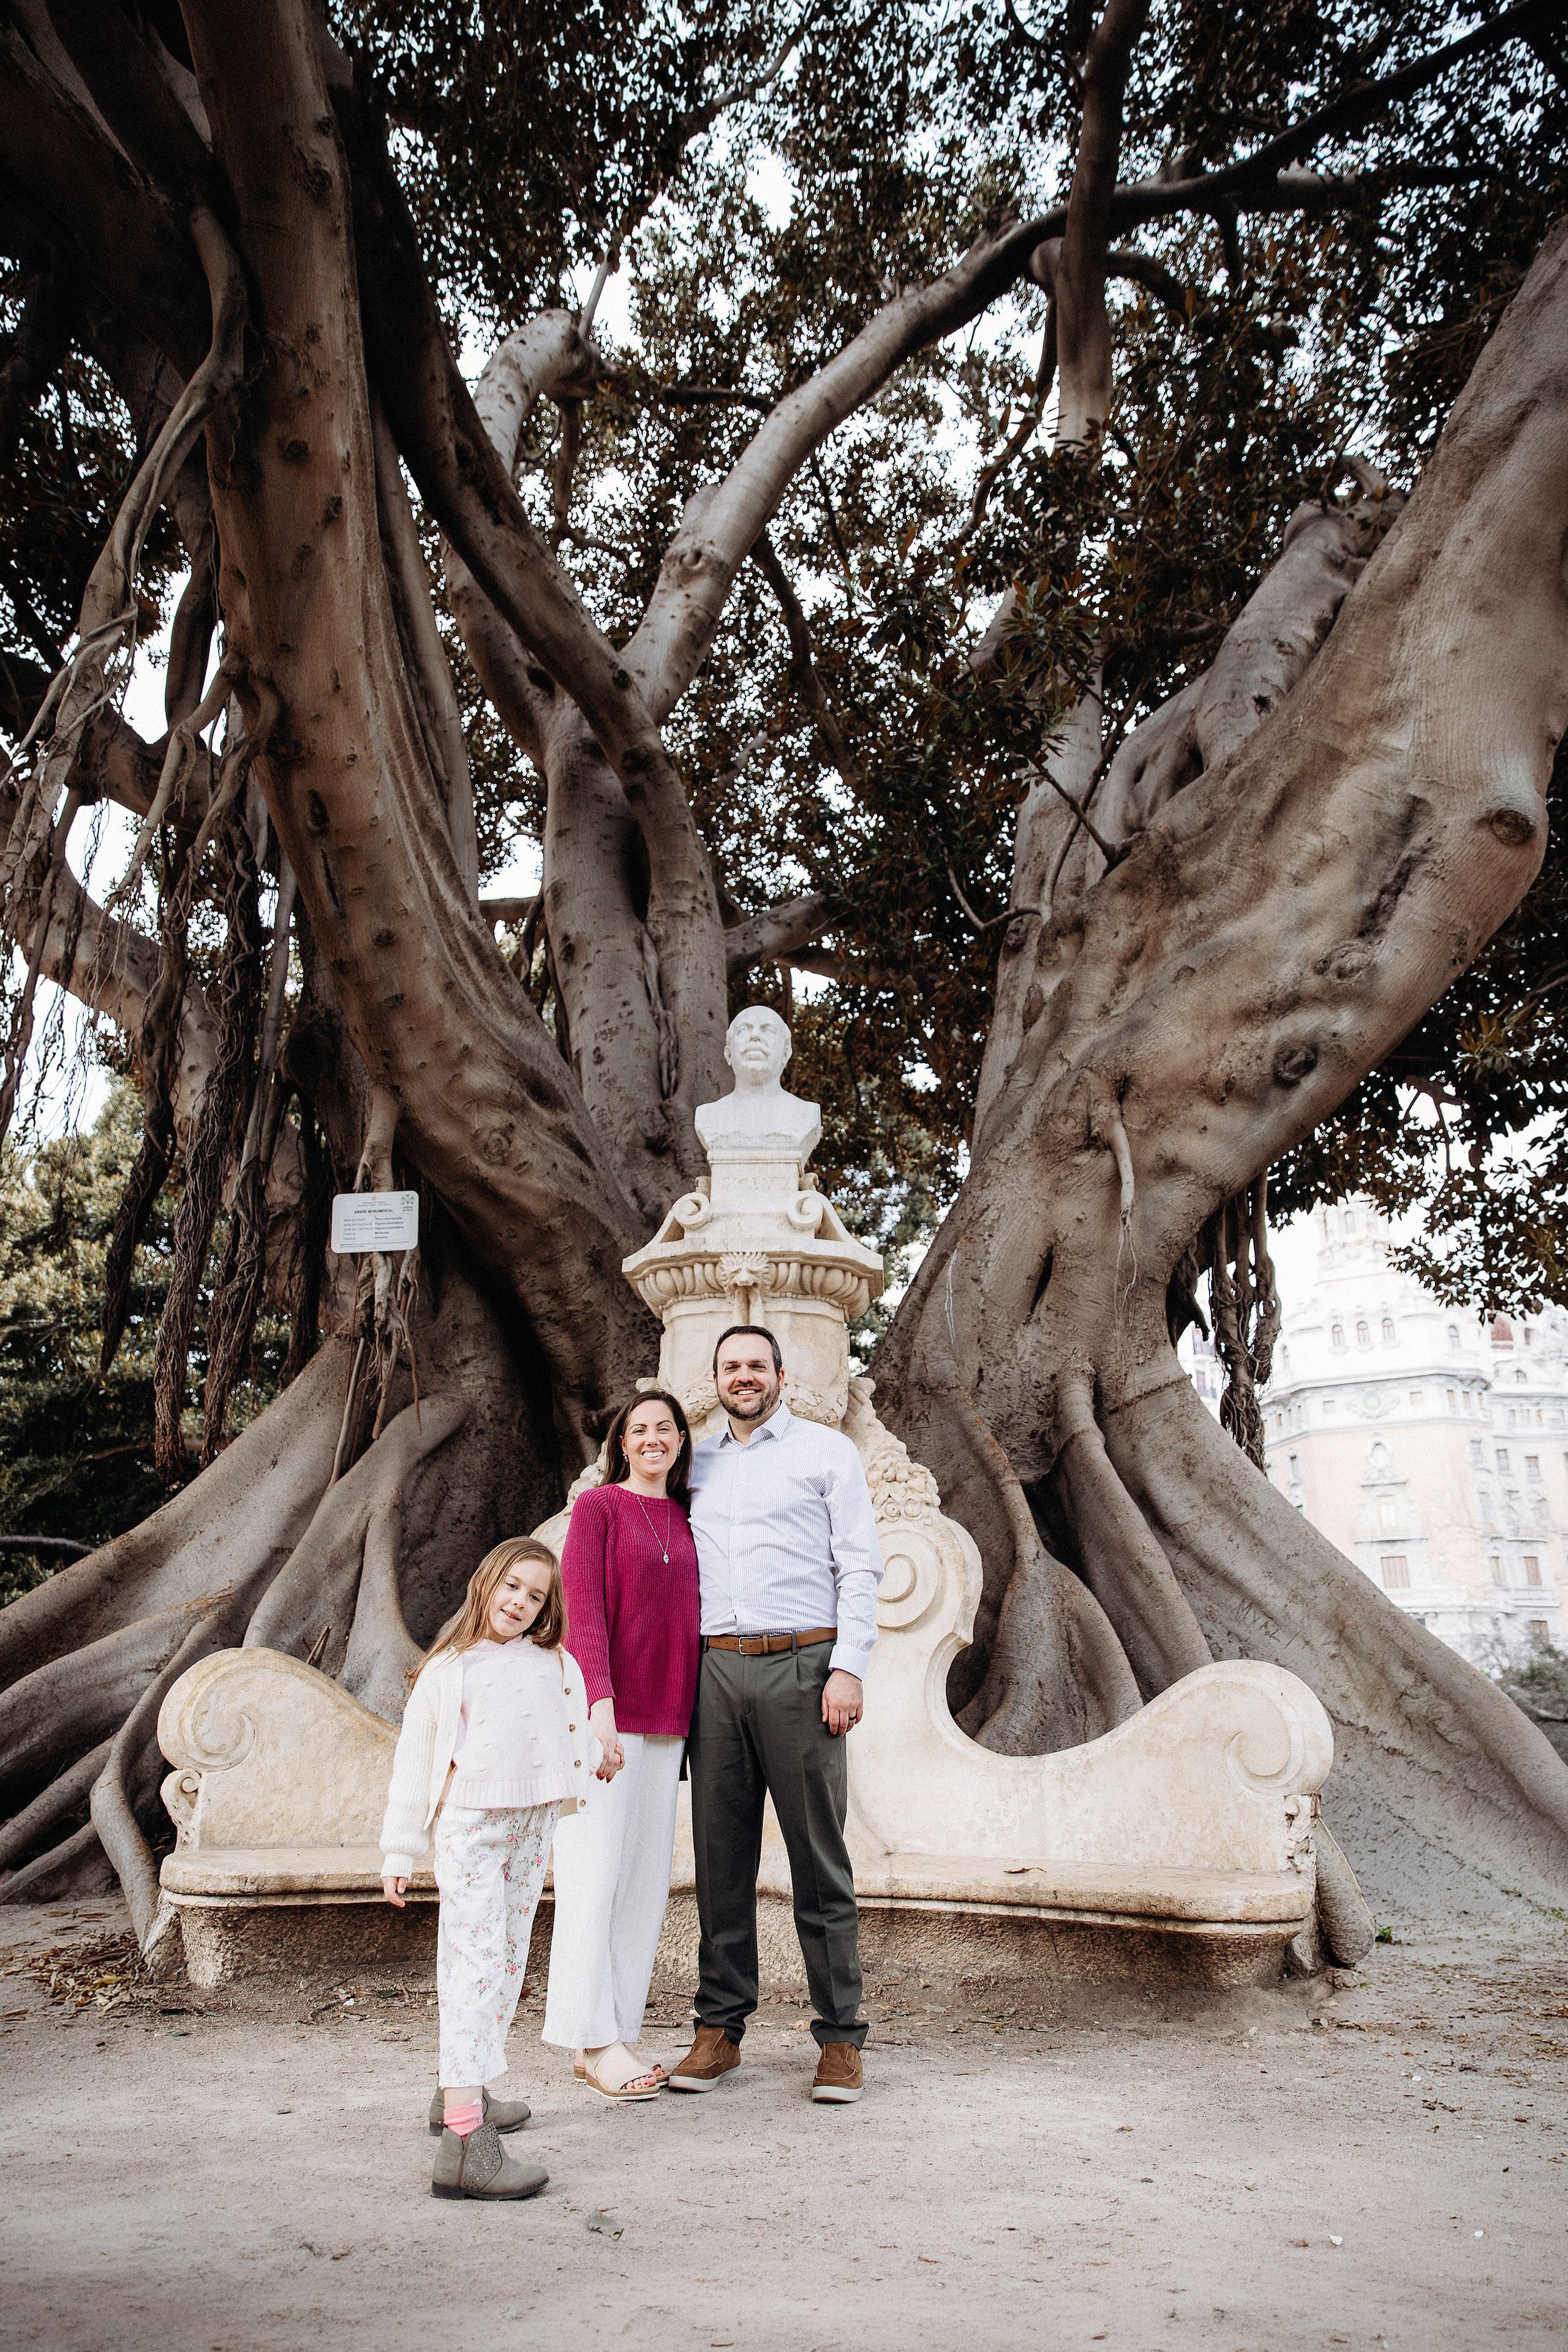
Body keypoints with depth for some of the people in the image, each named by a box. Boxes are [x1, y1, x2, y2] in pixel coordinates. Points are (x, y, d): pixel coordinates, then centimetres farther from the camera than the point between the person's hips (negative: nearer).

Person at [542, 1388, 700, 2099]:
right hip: (607, 1713, -6)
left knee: (647, 1876, 8)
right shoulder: (598, 1507, -1)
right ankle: (593, 2039, 5)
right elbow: (584, 1611, -10)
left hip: (666, 1719, 6)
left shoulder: (685, 1520, 15)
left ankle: (618, 2034, 16)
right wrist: (600, 1706, -20)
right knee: (597, 1871, -3)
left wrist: (693, 1720, 10)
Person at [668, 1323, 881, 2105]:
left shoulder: (827, 1452, 5)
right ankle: (719, 2030, 16)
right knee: (721, 1857, 6)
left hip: (799, 1666, -4)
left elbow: (860, 1565, 0)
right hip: (714, 1670, 4)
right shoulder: (697, 1464, 17)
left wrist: (848, 1667, -10)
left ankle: (840, 2039, 9)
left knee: (819, 1857, 0)